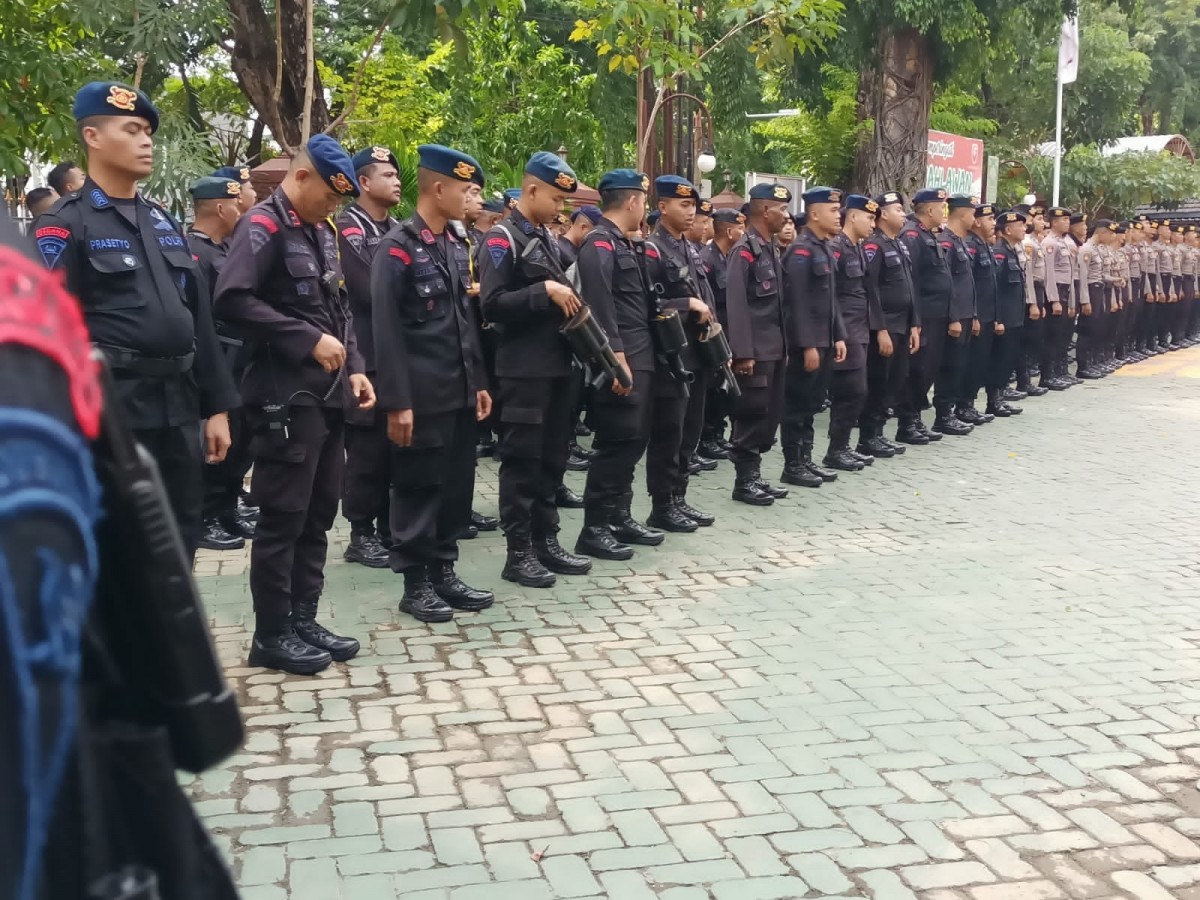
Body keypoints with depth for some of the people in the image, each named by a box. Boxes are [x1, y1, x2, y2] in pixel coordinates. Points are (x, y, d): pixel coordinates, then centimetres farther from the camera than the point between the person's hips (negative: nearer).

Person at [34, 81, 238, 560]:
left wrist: (216, 406, 11)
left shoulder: (164, 223, 16)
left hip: (178, 407, 7)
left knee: (180, 542, 13)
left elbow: (197, 316, 15)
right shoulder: (65, 224, -6)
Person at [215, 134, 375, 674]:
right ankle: (272, 634, 8)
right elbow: (232, 301, -23)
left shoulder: (322, 232, 15)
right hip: (286, 398, -8)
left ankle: (303, 620, 23)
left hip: (328, 395, 9)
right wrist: (309, 341, -21)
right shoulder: (263, 227, -11)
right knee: (282, 518, -2)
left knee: (318, 514, 13)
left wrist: (354, 367, 8)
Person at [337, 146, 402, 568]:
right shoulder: (346, 229, -10)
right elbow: (370, 292, -19)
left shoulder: (398, 229, 16)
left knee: (398, 445, 12)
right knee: (368, 448, -2)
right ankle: (361, 535, 7)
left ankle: (389, 526, 22)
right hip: (368, 358, -7)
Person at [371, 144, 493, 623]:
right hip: (422, 398, -7)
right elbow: (387, 330, -14)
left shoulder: (457, 248, 14)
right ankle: (415, 585, 13)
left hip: (461, 394, 7)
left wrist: (479, 382, 14)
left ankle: (444, 573, 24)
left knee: (456, 487, 12)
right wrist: (397, 401, -18)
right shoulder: (398, 247, -10)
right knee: (419, 490, 2)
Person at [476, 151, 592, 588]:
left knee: (552, 458, 12)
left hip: (558, 365, 8)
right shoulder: (502, 239, -10)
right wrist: (544, 291, -22)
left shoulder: (548, 238, 15)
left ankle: (547, 542, 21)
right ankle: (519, 553, 5)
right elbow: (492, 304, -18)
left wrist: (568, 300, 6)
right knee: (521, 461, -2)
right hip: (524, 371, -8)